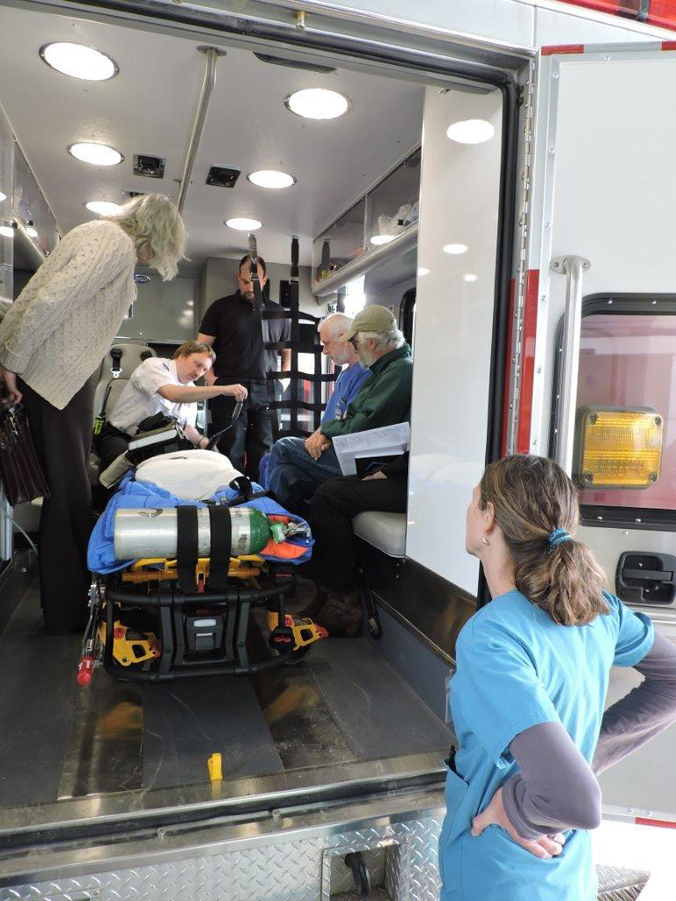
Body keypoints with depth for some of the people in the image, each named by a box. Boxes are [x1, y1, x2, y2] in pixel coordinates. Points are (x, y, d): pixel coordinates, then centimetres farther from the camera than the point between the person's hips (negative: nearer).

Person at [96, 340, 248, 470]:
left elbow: (186, 427, 10)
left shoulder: (191, 390, 8)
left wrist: (202, 441, -15)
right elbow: (173, 394, -32)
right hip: (119, 437, -5)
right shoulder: (154, 365, -12)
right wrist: (224, 389, -37)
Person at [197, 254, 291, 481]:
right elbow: (202, 347, 6)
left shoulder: (277, 312, 16)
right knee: (231, 454, -3)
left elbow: (288, 351, 22)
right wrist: (211, 378, -6)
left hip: (266, 392, 2)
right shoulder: (221, 307, 9)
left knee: (263, 456, 2)